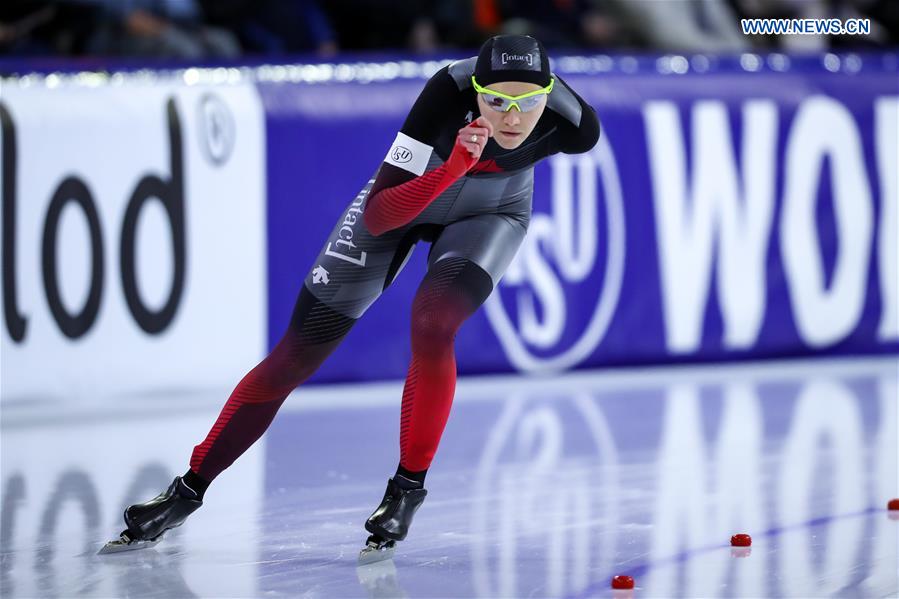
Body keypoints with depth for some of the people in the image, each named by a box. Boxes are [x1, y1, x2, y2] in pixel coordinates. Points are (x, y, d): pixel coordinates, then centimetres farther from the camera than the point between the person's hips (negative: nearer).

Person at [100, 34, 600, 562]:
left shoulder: (574, 124, -32)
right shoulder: (450, 90, -39)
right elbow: (378, 217, -39)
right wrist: (454, 166, -52)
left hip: (489, 215, 1)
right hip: (401, 200, 0)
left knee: (432, 323, -30)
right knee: (299, 351, -2)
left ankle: (408, 489, -12)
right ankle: (190, 490, 8)